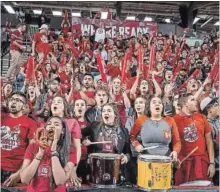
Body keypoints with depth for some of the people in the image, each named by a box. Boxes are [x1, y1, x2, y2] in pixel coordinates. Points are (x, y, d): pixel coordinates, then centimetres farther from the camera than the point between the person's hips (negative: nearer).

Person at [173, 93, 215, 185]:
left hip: (202, 161, 3)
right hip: (183, 162, -2)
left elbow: (209, 140, 5)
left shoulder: (201, 118, 4)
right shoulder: (175, 120, -5)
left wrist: (212, 163, 1)